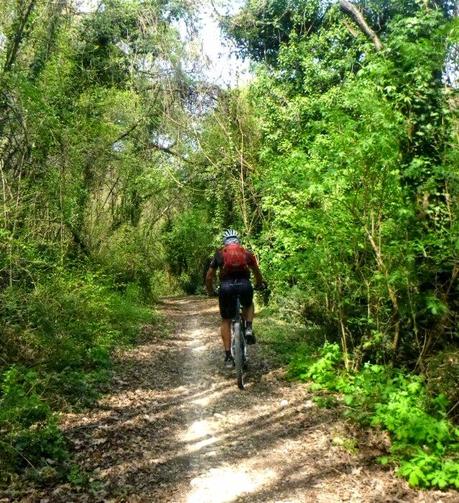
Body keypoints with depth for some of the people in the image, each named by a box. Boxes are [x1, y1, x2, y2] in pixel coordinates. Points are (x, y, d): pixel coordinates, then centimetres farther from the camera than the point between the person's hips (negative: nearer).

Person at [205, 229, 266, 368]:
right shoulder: (246, 252, 23)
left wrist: (210, 291, 38)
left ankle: (228, 356, 10)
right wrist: (259, 284, 50)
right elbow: (257, 272, 30)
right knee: (248, 305, 35)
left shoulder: (219, 253, 21)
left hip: (226, 286, 0)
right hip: (244, 285, 1)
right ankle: (248, 329, 9)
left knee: (226, 321, 16)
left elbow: (209, 277, 21)